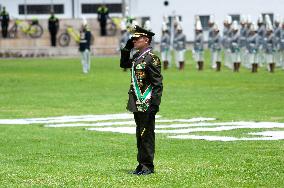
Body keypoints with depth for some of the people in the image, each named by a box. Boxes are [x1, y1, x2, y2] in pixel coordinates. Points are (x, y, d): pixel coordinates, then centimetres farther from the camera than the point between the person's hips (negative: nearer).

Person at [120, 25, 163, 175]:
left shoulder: (151, 58, -15)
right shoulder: (137, 56, 11)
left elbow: (158, 84, -17)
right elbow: (124, 64, 30)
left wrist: (155, 105, -21)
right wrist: (127, 49, 15)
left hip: (146, 105, -9)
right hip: (137, 104, 9)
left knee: (146, 135, -3)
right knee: (140, 134, 13)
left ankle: (147, 166, 3)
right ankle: (142, 164, 20)